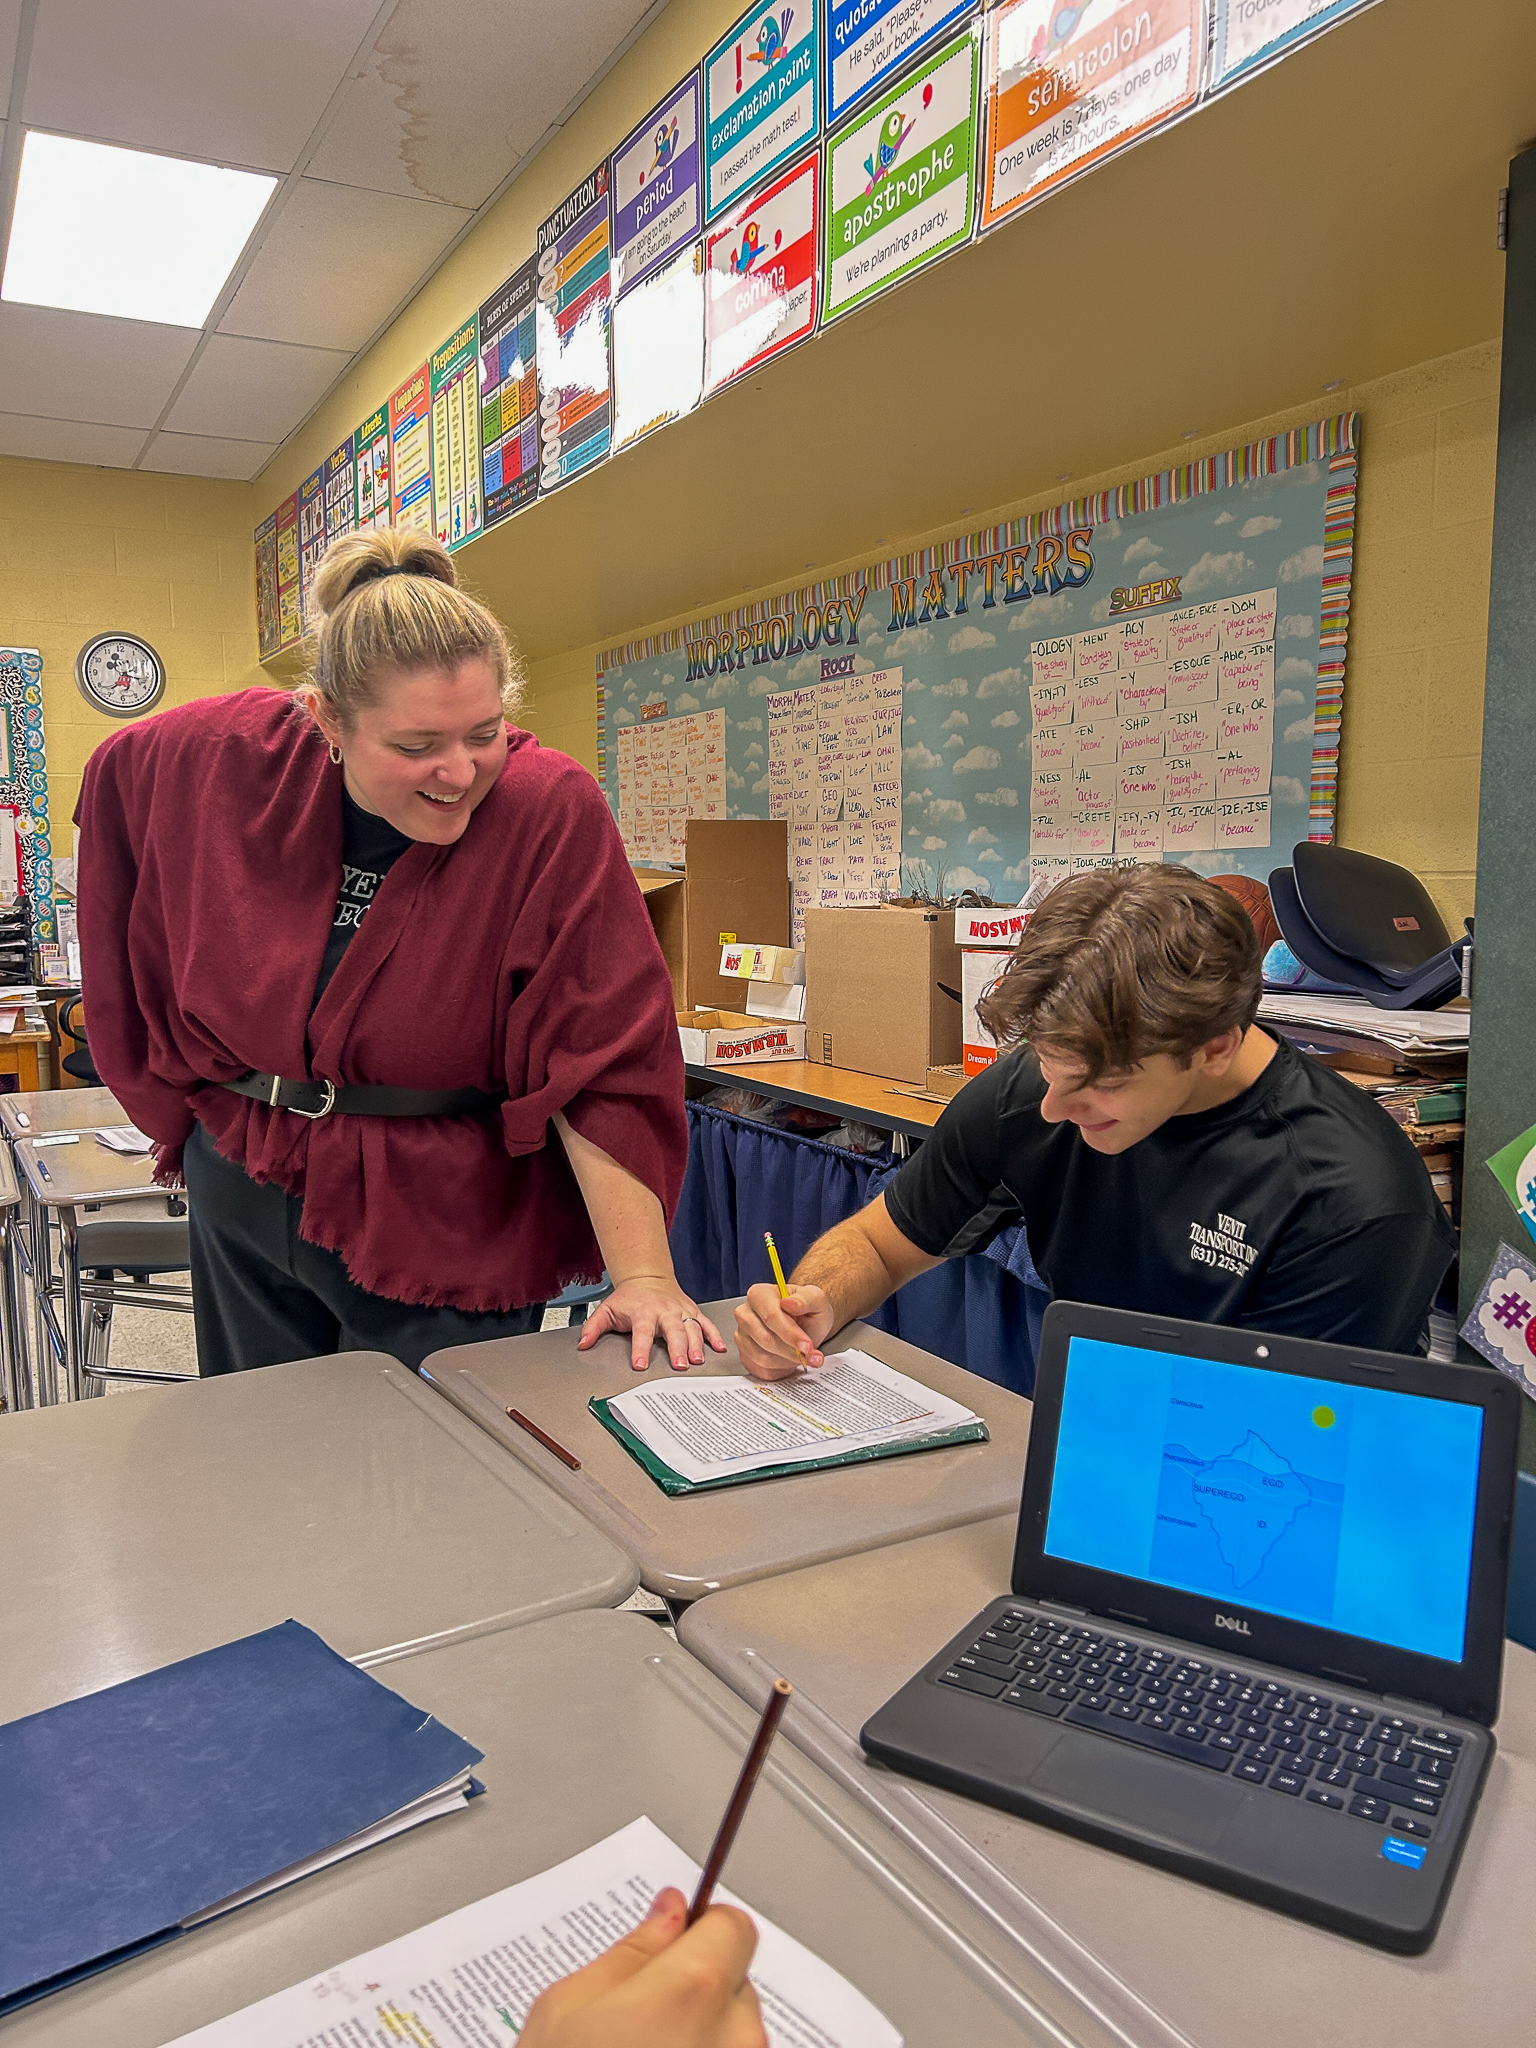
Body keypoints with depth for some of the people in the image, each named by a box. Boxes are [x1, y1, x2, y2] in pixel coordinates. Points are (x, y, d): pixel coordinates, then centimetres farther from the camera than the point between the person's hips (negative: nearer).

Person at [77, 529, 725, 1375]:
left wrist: (643, 1275, -25)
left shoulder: (551, 812, -20)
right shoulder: (228, 755, -10)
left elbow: (602, 1058, -19)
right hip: (243, 1203, 5)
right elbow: (117, 775, 13)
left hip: (445, 1235, -4)